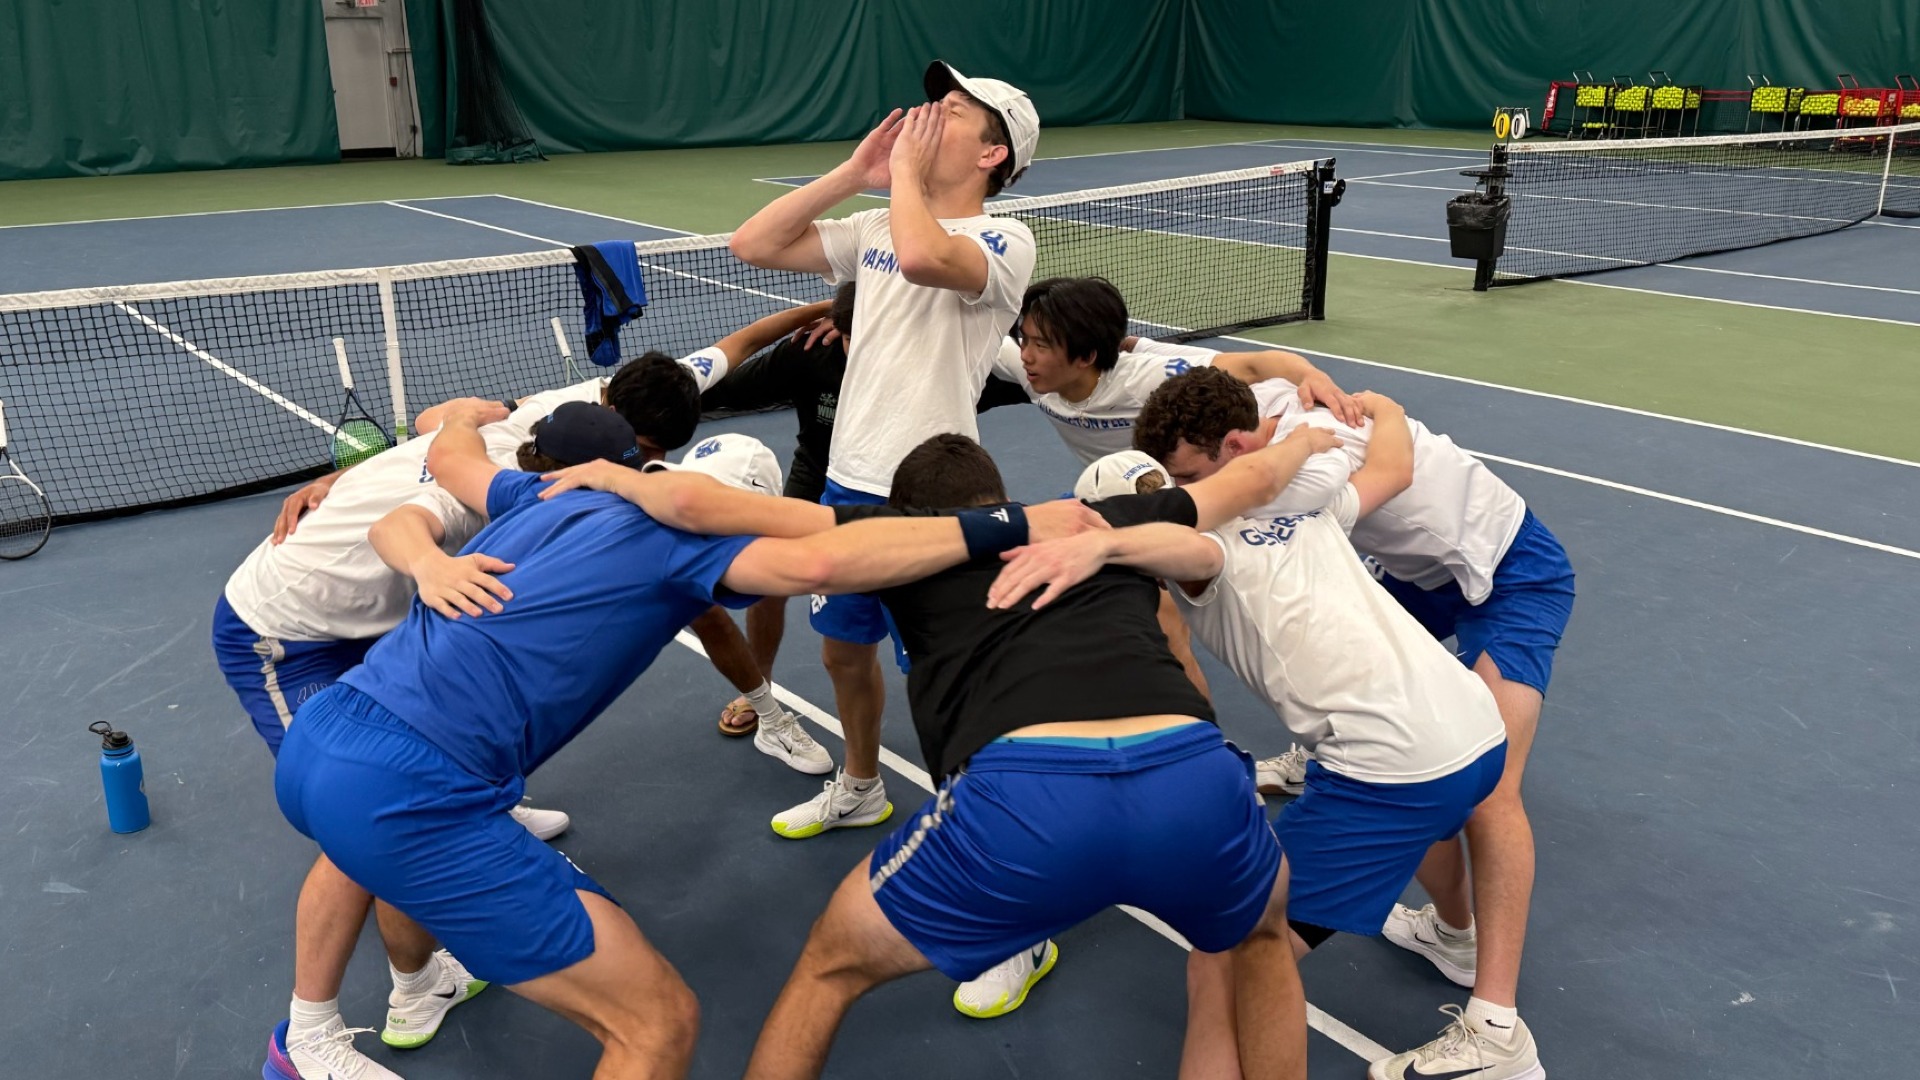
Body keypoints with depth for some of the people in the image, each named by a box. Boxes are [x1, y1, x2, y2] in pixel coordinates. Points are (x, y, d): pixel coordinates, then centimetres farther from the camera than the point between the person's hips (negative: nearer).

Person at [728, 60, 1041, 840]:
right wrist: (853, 174, 0)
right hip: (848, 480, 7)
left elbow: (922, 258, -34)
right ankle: (859, 789, 46)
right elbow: (752, 245, 5)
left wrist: (905, 167, -15)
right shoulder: (875, 227, 9)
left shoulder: (1004, 241, -12)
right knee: (844, 651, 22)